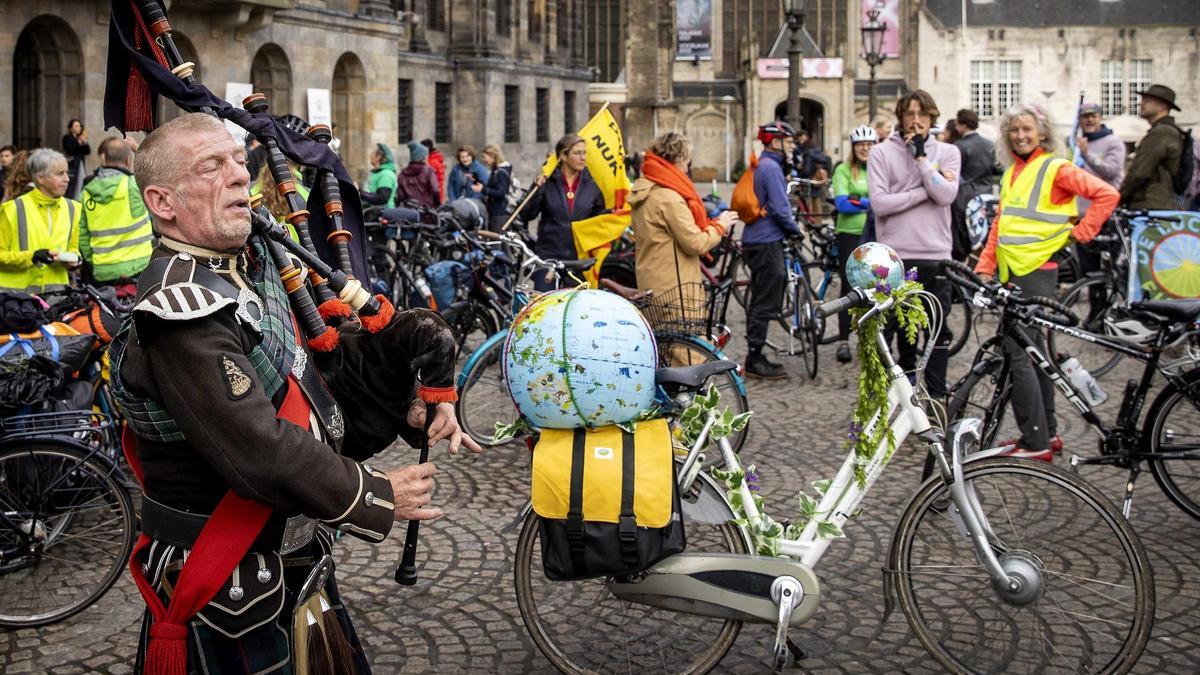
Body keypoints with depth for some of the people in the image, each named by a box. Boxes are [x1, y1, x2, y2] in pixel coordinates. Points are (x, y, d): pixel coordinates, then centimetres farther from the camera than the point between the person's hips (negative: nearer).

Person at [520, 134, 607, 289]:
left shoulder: (591, 184, 5)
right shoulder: (547, 182, -1)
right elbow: (526, 215, -3)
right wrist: (537, 190, -15)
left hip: (580, 259, 2)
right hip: (548, 257, -2)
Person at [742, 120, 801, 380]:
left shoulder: (761, 165, 16)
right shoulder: (771, 167, -15)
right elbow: (780, 209, -20)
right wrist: (795, 229, -4)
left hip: (756, 241, 10)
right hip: (767, 244, -10)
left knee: (760, 302, 15)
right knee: (765, 305, -5)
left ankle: (755, 357, 21)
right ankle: (755, 360, -1)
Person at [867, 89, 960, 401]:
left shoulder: (947, 152, 8)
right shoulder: (882, 153, 3)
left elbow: (945, 195, -10)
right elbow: (879, 203, -10)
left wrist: (921, 155, -9)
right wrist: (925, 191, -11)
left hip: (935, 254, 1)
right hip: (895, 257, -1)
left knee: (938, 331, 7)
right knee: (884, 331, 4)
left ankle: (937, 398, 17)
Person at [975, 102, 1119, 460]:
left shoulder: (1055, 169, -7)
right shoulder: (1010, 174, 16)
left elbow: (1107, 195, -14)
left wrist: (1079, 232, -11)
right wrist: (985, 266, 10)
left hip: (1037, 271, -8)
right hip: (1010, 272, 8)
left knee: (1019, 353, -12)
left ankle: (1036, 443, -7)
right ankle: (1048, 432, 23)